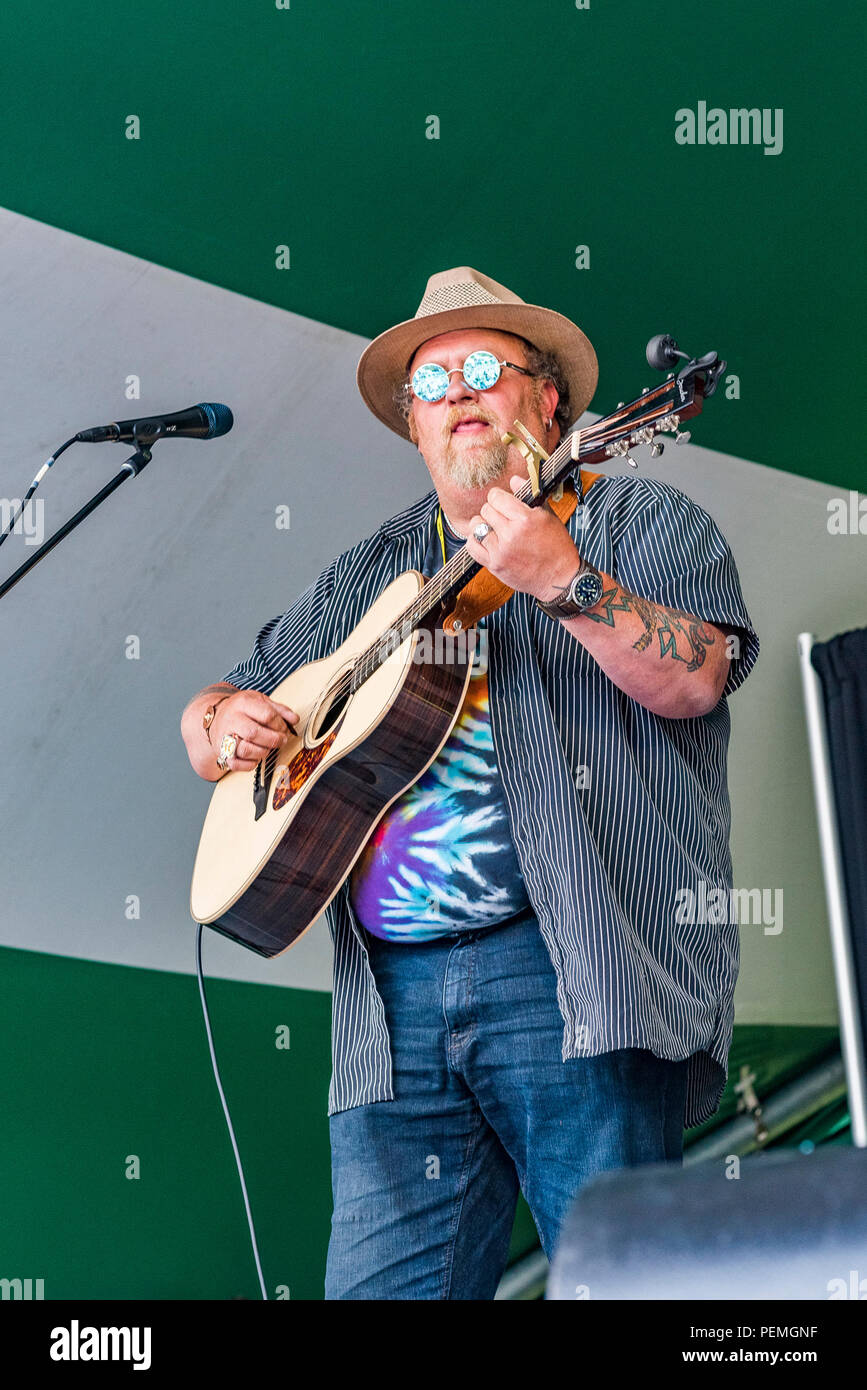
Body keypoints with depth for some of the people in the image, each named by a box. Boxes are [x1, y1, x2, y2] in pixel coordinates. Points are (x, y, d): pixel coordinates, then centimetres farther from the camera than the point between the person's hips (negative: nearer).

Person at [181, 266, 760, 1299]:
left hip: (577, 973, -4)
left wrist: (563, 578, -22)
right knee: (378, 1281, 1)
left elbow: (695, 679, -9)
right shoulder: (367, 575, 23)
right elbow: (219, 712, 27)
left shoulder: (634, 519, 9)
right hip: (393, 998, 5)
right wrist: (223, 724, 4)